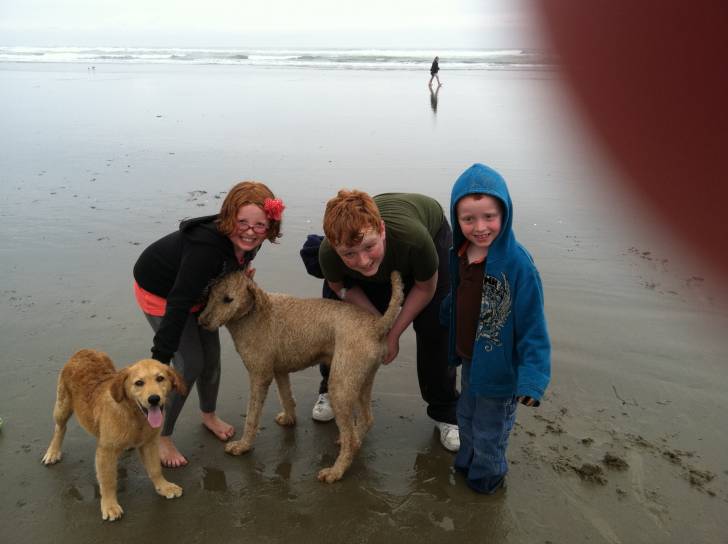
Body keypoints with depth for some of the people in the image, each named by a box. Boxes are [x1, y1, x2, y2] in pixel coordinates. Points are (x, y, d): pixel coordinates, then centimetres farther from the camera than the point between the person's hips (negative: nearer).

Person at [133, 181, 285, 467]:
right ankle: (161, 436, 10)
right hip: (159, 292, -7)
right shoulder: (207, 246, -42)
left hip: (198, 288, 7)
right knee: (190, 365, -10)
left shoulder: (248, 241, -19)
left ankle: (209, 415, 40)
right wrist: (161, 357, -39)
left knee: (211, 356, 13)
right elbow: (179, 304, -40)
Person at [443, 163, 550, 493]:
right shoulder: (459, 254, -8)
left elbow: (533, 326, -24)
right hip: (470, 360, 7)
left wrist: (532, 377, -28)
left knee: (489, 430, 18)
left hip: (499, 369, -7)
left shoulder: (517, 263, -29)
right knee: (466, 418, 30)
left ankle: (486, 475, 46)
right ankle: (467, 462, 57)